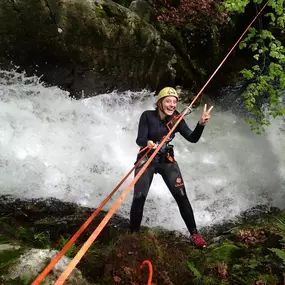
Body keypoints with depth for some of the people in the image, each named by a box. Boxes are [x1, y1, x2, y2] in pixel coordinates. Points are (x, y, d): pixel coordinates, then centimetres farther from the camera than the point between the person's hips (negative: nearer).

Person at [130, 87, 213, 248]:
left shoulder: (176, 119, -6)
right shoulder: (148, 116, -12)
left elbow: (192, 138, -13)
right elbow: (139, 139, -19)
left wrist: (201, 124, -30)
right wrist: (147, 143, -41)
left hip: (167, 161, 2)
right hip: (147, 160, -2)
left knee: (181, 197, -9)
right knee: (139, 198, -13)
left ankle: (194, 233, 4)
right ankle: (133, 233, 6)